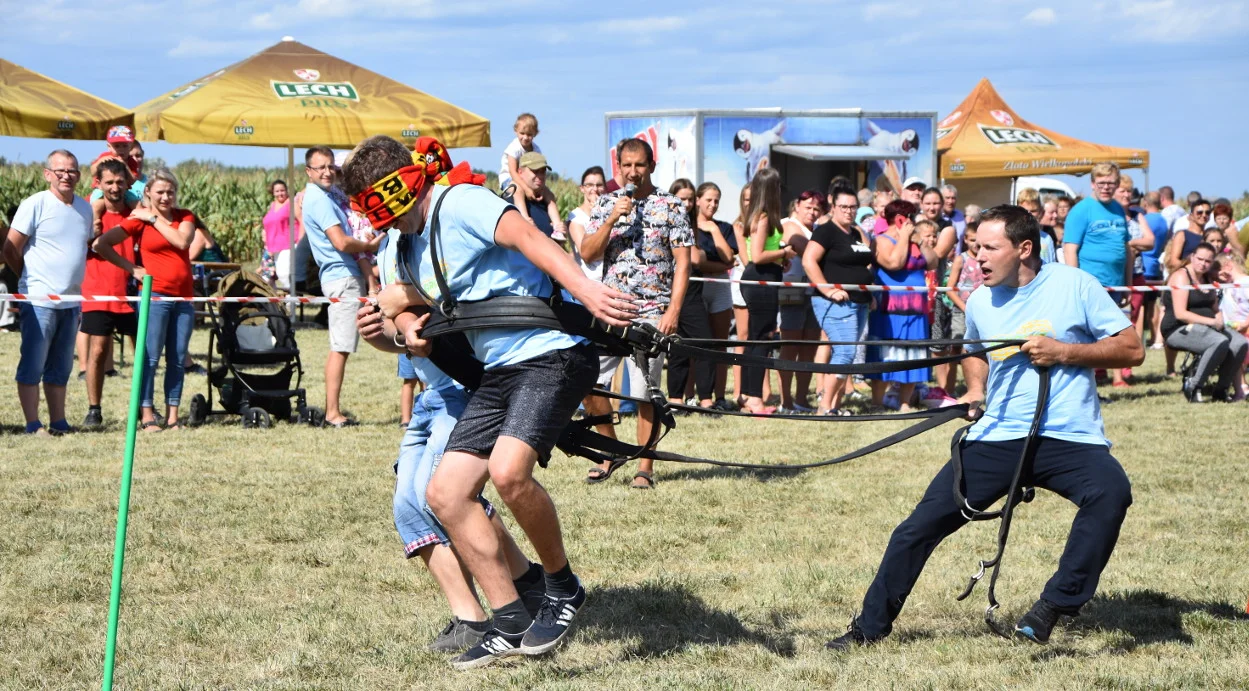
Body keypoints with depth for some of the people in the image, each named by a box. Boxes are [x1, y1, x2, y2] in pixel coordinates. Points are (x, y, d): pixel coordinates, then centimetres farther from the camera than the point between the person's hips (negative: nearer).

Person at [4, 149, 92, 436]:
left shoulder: (85, 208, 11)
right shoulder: (35, 204, -7)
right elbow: (10, 250, -5)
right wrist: (32, 279, 5)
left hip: (71, 302, 6)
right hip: (39, 301, -6)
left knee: (60, 369, 11)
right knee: (33, 365, -3)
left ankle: (58, 423, 16)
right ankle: (33, 425, -1)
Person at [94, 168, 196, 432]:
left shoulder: (185, 217, 10)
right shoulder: (138, 220, -1)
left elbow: (182, 241, -11)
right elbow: (100, 244, -6)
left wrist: (154, 218, -7)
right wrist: (131, 268, -4)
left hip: (183, 297, 4)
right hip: (155, 295, -4)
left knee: (178, 359, 6)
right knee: (151, 357, -5)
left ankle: (173, 416, 11)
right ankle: (147, 417, -3)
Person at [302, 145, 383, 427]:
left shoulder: (330, 194, 17)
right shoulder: (320, 200, -14)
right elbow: (341, 242, -23)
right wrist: (370, 246, -6)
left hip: (346, 275, 12)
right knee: (341, 347, -11)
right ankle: (333, 412, -12)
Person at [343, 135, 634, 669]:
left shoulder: (458, 202, -11)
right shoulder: (414, 244, 17)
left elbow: (525, 236, -26)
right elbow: (407, 303, 32)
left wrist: (585, 290, -42)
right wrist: (408, 327, 6)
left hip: (552, 350, -10)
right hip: (500, 369, 10)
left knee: (508, 471, -29)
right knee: (445, 491, 2)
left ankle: (563, 588, -5)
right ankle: (511, 625, 7)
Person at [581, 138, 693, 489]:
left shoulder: (671, 207, 2)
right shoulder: (606, 204, 11)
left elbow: (683, 262, -1)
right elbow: (587, 253, 3)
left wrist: (673, 310, -11)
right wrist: (613, 218, -10)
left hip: (652, 311, -3)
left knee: (645, 392, -5)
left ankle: (645, 467, 4)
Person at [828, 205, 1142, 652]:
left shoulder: (1076, 287, -5)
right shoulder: (980, 302, 9)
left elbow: (1132, 350, -5)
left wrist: (1064, 351, -15)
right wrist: (975, 390, 11)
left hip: (1070, 438, -4)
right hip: (998, 437, 4)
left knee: (1111, 491, -34)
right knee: (923, 524, -3)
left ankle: (1057, 604, -21)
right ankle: (871, 626, 13)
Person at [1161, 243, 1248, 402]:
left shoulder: (1207, 279, 17)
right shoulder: (1182, 277, -9)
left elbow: (1215, 309, 20)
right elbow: (1180, 314, -18)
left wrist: (1219, 320, -4)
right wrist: (1211, 321, -22)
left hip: (1207, 327, 8)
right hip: (1180, 330, -8)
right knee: (1220, 342, -34)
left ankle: (1221, 389, -5)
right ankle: (1193, 386, -22)